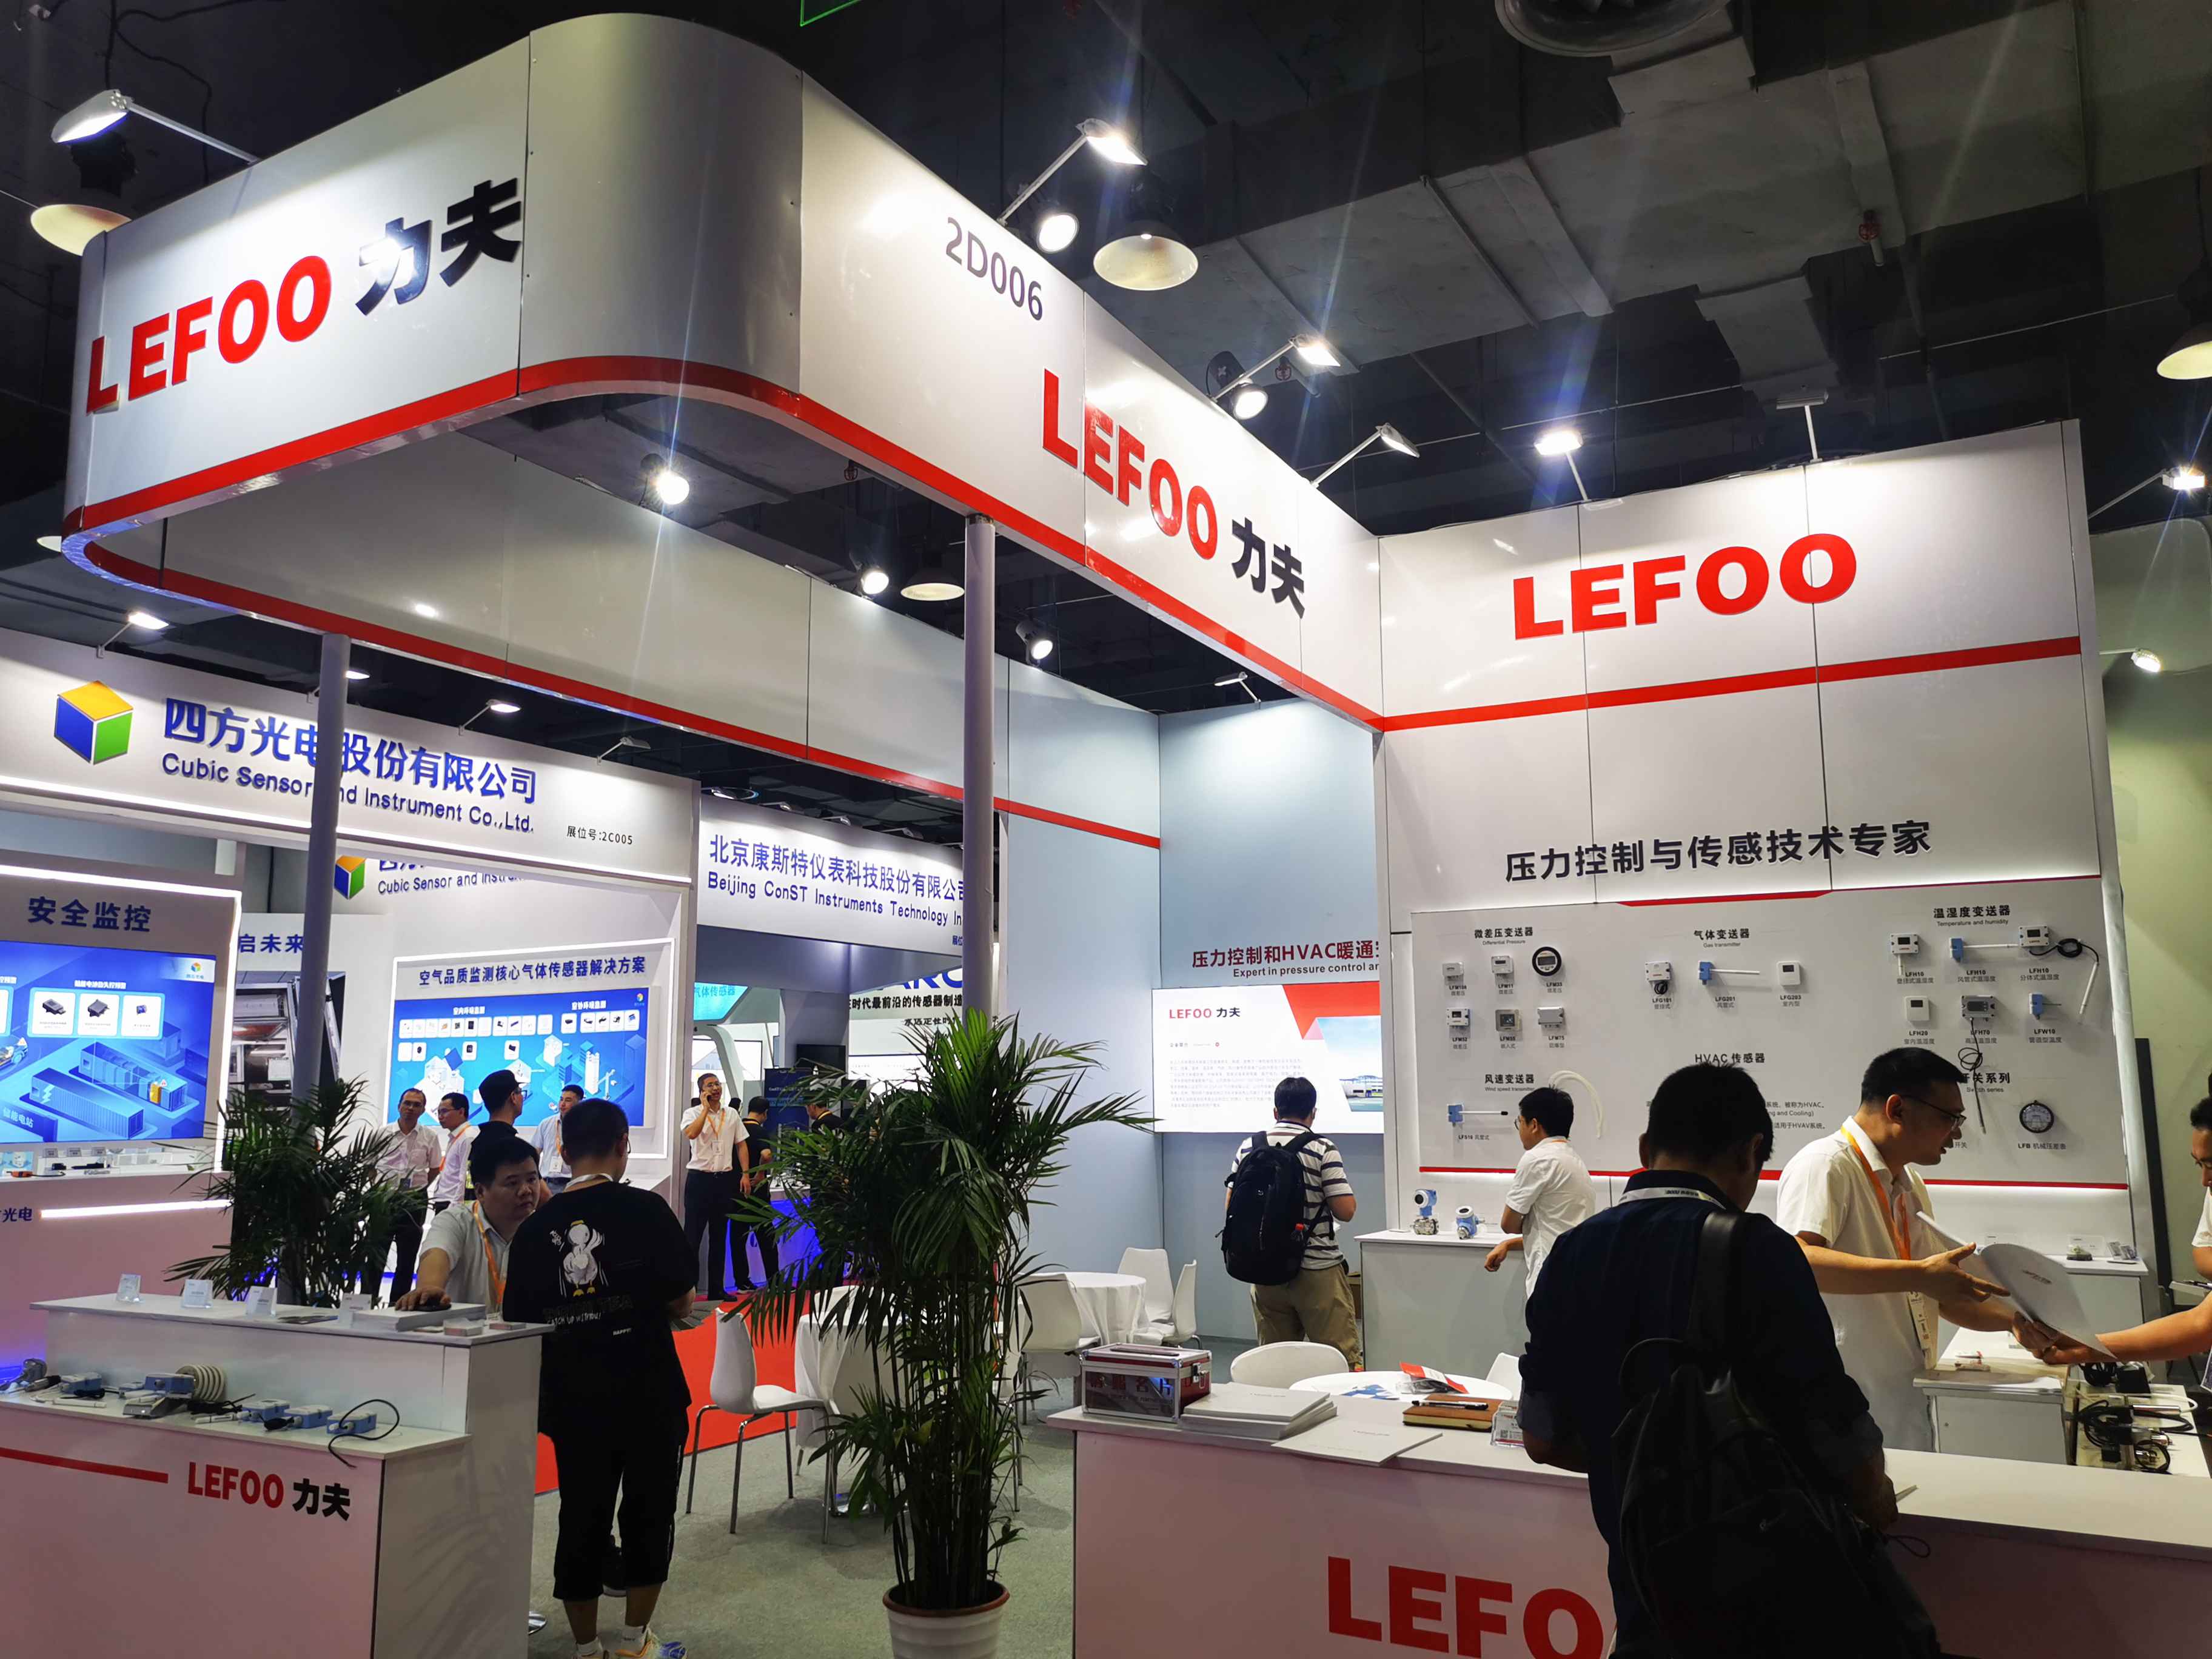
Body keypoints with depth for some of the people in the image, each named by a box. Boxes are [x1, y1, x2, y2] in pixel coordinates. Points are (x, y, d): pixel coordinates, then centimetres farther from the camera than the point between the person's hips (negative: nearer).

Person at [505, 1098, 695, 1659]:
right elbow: (681, 1301, -6)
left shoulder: (535, 1228, -2)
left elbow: (522, 1322, 3)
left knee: (581, 1518, 14)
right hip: (649, 1391, -3)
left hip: (573, 1398, 3)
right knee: (649, 1511, 13)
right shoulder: (644, 1209, -11)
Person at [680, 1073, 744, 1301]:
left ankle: (716, 1289, 18)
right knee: (692, 1235, -3)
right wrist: (706, 1109, -18)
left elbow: (741, 1145, 13)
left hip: (725, 1178, 4)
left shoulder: (731, 1114, 9)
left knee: (719, 1237, 11)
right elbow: (691, 1134, -25)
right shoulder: (694, 1113, -4)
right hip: (699, 1178, -4)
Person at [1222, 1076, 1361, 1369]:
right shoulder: (1323, 1150, -9)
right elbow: (1345, 1211, -11)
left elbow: (1231, 1205, 9)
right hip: (1318, 1271, -4)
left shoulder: (1247, 1148, 4)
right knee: (1343, 1360, 1)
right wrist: (1347, 1188, 9)